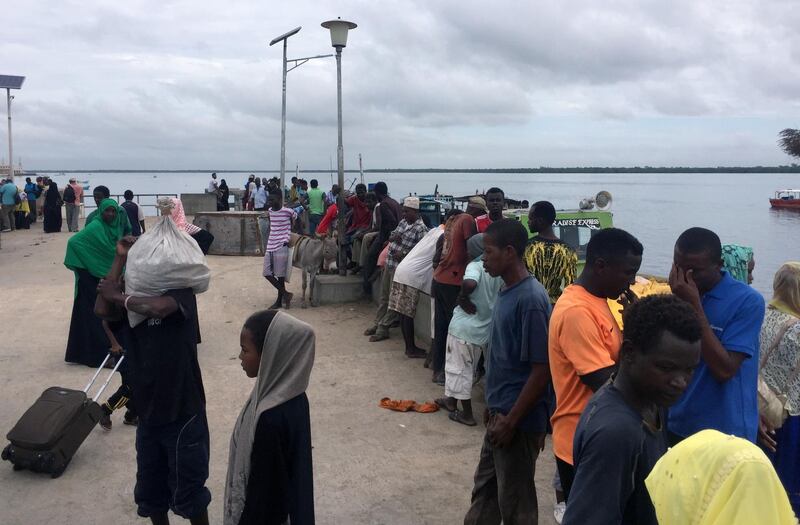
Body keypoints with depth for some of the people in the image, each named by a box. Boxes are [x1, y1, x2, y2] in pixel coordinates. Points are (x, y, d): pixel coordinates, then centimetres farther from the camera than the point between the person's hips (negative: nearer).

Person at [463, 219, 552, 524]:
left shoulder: (531, 299, -22)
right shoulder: (506, 291, 5)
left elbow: (541, 370, -22)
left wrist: (511, 421, -19)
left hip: (518, 421, -8)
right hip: (500, 413, 8)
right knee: (485, 487, 21)